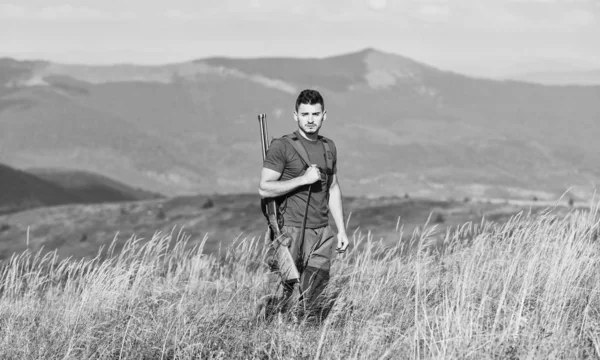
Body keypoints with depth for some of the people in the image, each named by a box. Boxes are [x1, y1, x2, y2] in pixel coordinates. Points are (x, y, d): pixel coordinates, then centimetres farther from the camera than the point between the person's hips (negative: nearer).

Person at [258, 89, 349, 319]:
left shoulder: (329, 147, 13)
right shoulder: (282, 147, -5)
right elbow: (264, 189, -9)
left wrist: (341, 230, 17)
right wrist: (303, 179, -16)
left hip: (322, 231, 5)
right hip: (293, 230, -5)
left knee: (313, 301, 2)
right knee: (287, 294, -6)